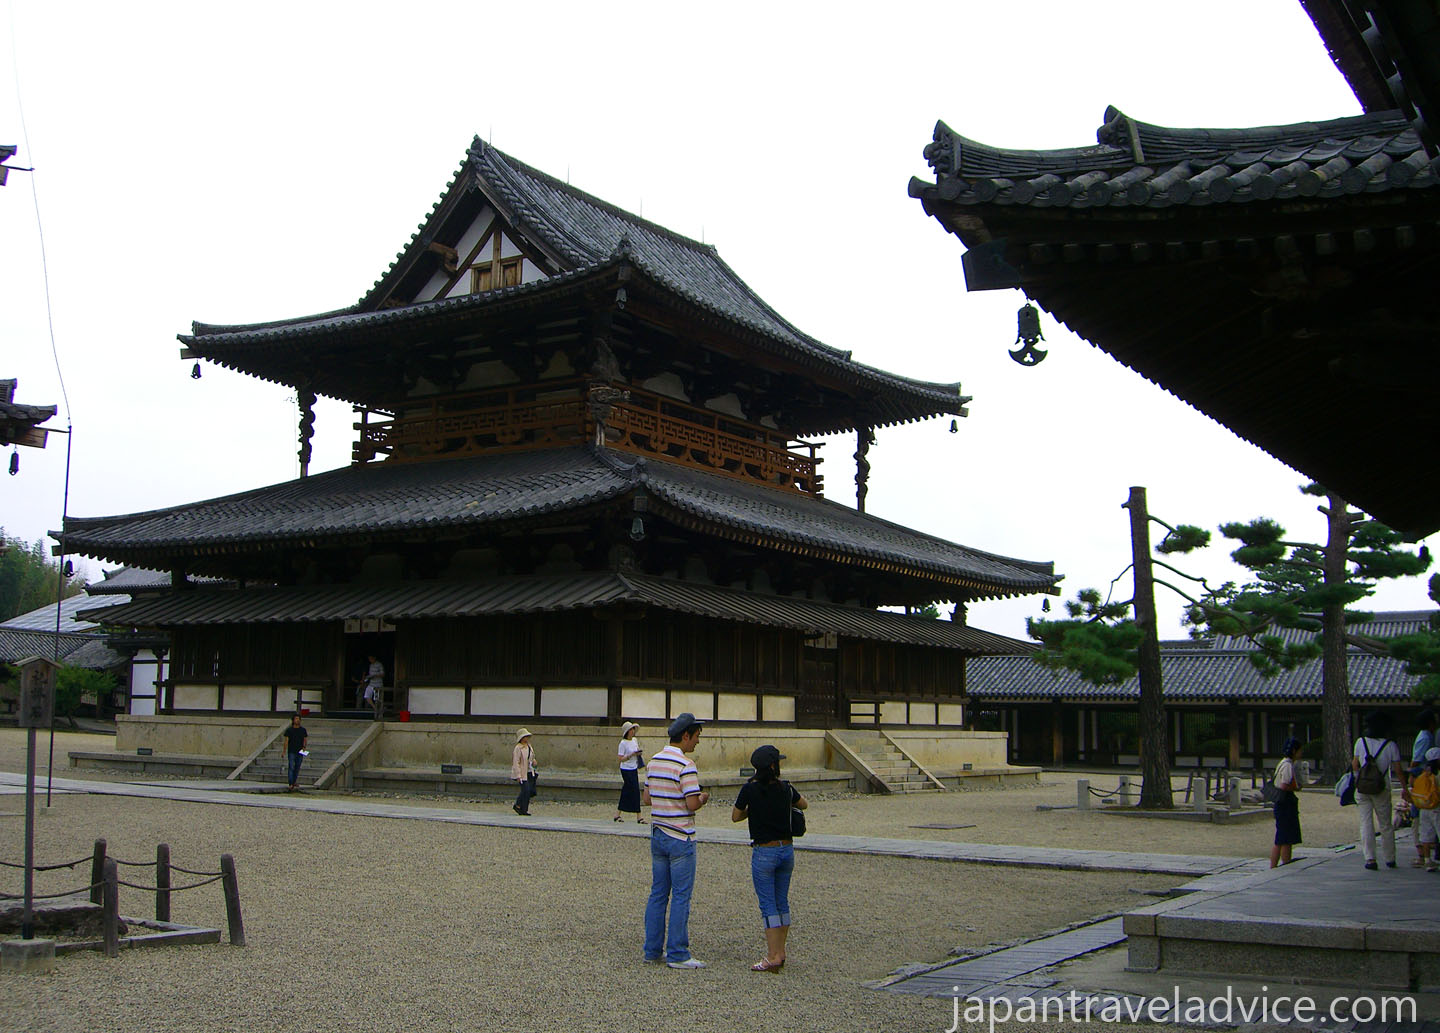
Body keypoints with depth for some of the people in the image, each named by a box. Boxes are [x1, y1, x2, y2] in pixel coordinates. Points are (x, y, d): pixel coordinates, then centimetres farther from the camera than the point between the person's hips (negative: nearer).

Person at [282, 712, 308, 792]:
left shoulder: (303, 730, 7)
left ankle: (294, 782, 23)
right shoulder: (289, 730, 0)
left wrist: (304, 747, -6)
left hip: (300, 752, 3)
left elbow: (305, 740, 12)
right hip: (291, 752, -3)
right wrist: (284, 752, -6)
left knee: (297, 768, 9)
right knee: (291, 767, -9)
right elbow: (286, 741, -1)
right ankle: (291, 784, -12)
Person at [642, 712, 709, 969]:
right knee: (681, 897, -1)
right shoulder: (685, 764, -16)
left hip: (657, 835, 8)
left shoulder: (654, 761, 9)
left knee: (658, 894, 12)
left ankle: (653, 950, 16)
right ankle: (677, 954, 2)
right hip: (680, 839, -8)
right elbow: (692, 804, -20)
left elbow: (646, 798, 14)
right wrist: (704, 798, 1)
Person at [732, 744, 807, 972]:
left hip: (764, 852, -4)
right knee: (782, 903, 13)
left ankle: (773, 957, -4)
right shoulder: (786, 788, -1)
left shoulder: (750, 789, -12)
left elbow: (735, 816, 1)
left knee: (768, 905, -1)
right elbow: (804, 805, 19)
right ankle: (780, 953, 19)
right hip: (787, 849, 4)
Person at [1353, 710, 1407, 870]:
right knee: (1385, 825, 13)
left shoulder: (1361, 742, -5)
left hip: (1362, 788, 0)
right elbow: (1397, 770, -2)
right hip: (1382, 789, 0)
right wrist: (1404, 788, 10)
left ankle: (1370, 858, -5)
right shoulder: (1391, 745, -5)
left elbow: (1355, 766, 1)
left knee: (1366, 823, 3)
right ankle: (1389, 859, 19)